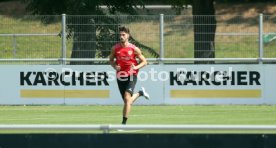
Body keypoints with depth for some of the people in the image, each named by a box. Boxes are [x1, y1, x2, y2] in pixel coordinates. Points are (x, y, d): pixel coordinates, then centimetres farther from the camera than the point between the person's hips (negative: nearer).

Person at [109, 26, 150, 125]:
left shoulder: (134, 49, -6)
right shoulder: (115, 48, 1)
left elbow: (144, 61, 3)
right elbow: (111, 60, 17)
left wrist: (136, 67, -16)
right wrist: (114, 66, -5)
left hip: (131, 76, -4)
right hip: (120, 76, 4)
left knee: (127, 98, -20)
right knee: (126, 101, 13)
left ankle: (124, 123, -16)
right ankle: (140, 93, 46)